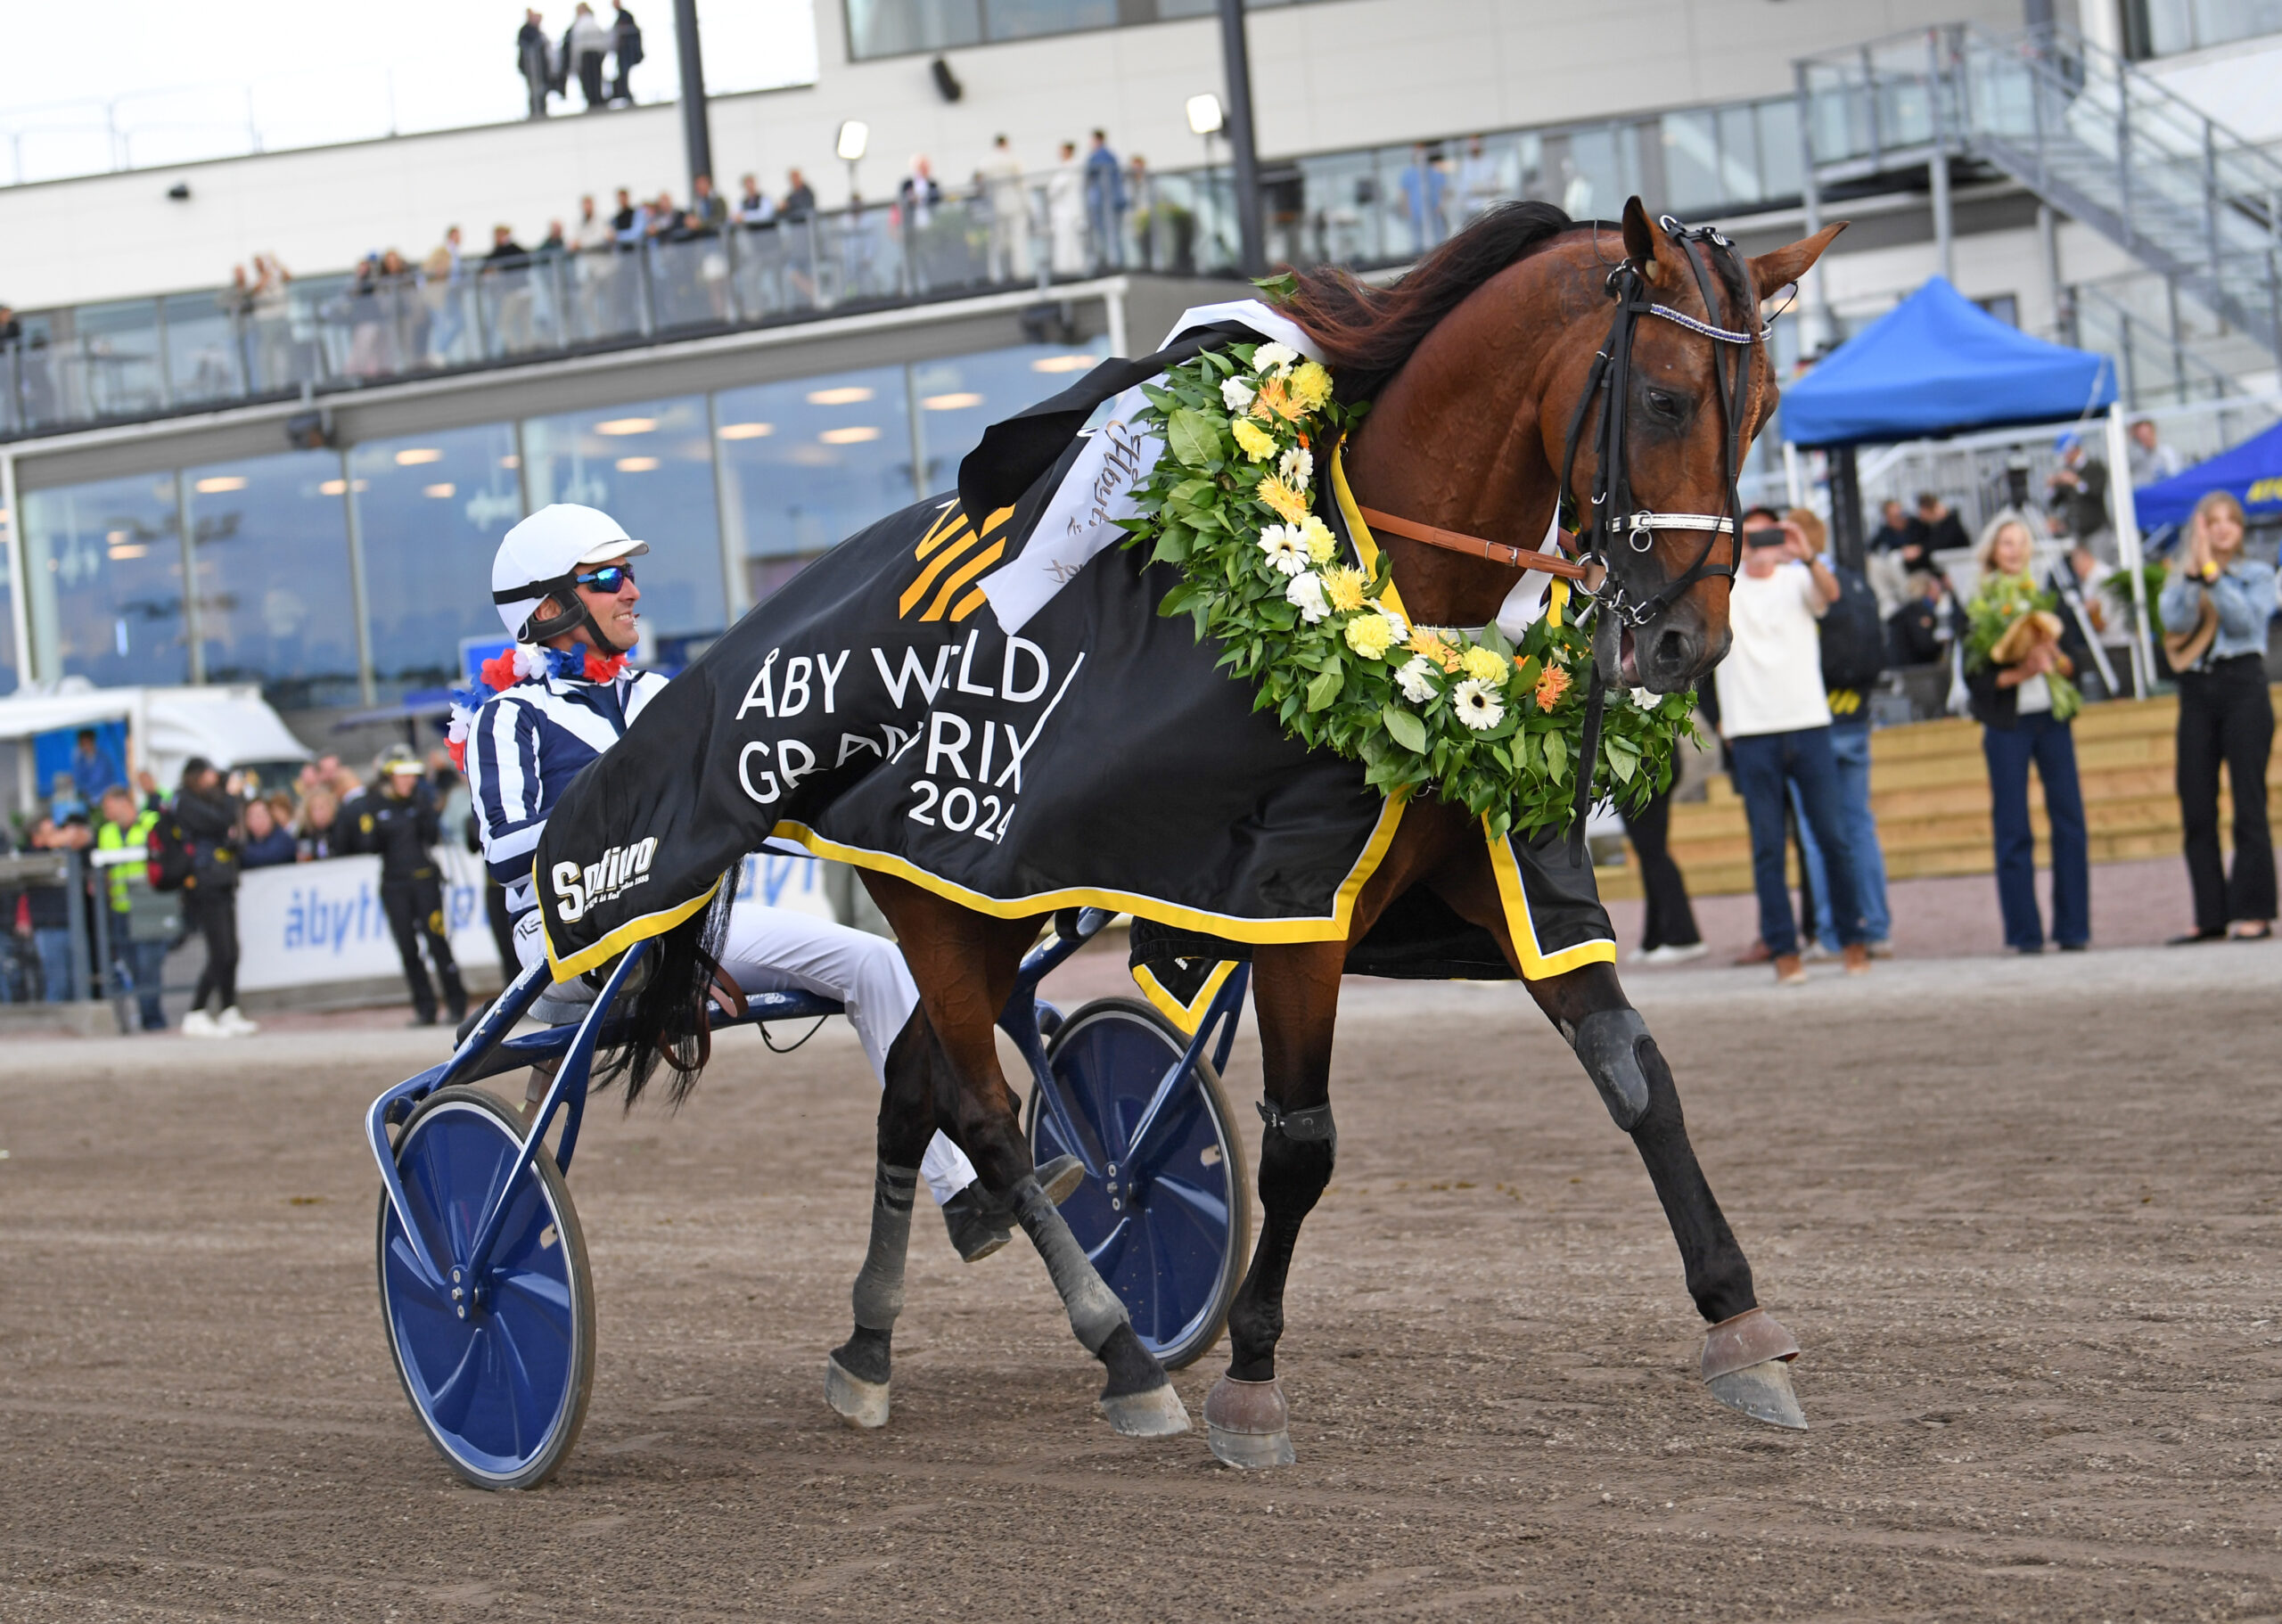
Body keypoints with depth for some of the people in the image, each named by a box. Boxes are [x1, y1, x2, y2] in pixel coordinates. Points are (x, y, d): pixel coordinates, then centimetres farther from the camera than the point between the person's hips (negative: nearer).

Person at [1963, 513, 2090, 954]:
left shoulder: (2048, 598, 11)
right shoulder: (1976, 609, 2)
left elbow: (2077, 662, 10)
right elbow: (1973, 676, -4)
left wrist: (2055, 660, -10)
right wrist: (2015, 674, -17)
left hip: (2053, 718, 3)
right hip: (2005, 723, -3)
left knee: (2069, 821, -2)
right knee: (2012, 830, -3)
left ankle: (2073, 927, 3)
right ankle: (2024, 931, 2)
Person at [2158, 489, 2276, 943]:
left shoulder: (2257, 575, 8)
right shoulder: (2180, 579, 15)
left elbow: (2245, 620, -10)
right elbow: (2174, 621, -4)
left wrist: (2212, 572, -13)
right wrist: (2192, 573, -12)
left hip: (2242, 687, -3)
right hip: (2196, 691, 3)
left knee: (2249, 804, -7)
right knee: (2196, 811, 0)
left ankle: (2253, 912, -6)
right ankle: (2211, 916, 4)